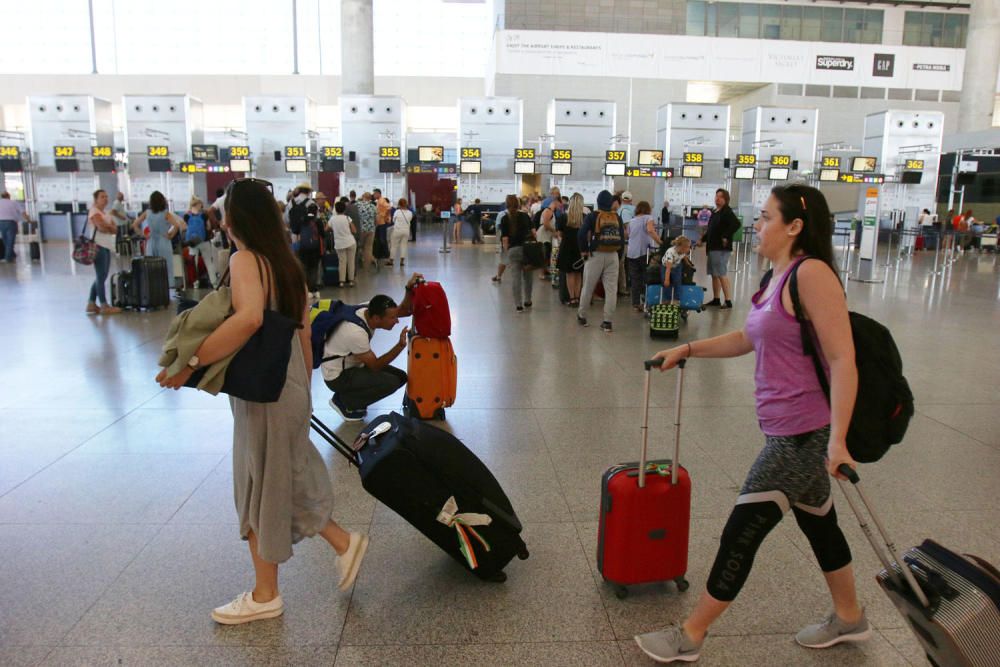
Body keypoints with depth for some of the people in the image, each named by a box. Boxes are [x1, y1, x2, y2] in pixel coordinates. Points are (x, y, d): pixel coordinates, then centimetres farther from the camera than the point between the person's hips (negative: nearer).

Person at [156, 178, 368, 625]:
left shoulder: (245, 260, -16)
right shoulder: (286, 262, 8)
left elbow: (249, 317, -37)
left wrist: (192, 362, -31)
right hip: (288, 387, 8)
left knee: (261, 488, 8)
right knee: (283, 482, 22)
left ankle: (265, 596, 25)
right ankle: (343, 543, 29)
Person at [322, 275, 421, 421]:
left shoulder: (368, 308, -14)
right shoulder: (356, 332, -35)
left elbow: (405, 310, -4)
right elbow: (375, 366, -23)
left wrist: (409, 288, -23)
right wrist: (401, 345, -33)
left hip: (353, 364, 9)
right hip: (338, 376, -9)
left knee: (400, 376, 3)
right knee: (391, 382, -22)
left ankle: (350, 394, 12)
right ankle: (343, 401, -2)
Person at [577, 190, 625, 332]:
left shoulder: (593, 216, -4)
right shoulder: (617, 218, 5)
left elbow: (582, 234, -13)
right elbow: (622, 237, 3)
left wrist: (584, 250, -2)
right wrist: (619, 250, 9)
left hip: (596, 255, -2)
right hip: (613, 256, 2)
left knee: (588, 287, 12)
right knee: (611, 289, 4)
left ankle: (582, 316, 26)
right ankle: (607, 322, 3)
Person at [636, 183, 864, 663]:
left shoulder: (811, 273, -18)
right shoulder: (778, 277, 9)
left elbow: (843, 360, -22)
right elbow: (747, 340, 23)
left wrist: (837, 439, -25)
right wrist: (686, 350, 20)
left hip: (803, 434, -9)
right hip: (793, 431, 9)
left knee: (741, 533, 0)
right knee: (817, 521, 24)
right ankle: (849, 618, 46)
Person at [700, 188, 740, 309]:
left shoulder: (727, 212, -11)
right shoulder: (715, 212, 16)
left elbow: (736, 224, -25)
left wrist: (726, 237, -23)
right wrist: (703, 240, 16)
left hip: (721, 248, -9)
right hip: (713, 247, 9)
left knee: (722, 275, -10)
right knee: (714, 274, 14)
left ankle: (728, 301, -7)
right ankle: (716, 299, 23)